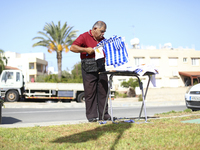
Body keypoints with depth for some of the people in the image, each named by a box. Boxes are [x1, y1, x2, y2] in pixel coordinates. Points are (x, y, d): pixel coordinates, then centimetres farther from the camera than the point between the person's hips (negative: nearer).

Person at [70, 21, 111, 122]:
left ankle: (104, 115, 10)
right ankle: (92, 116, 2)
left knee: (103, 91, 4)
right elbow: (72, 48, -11)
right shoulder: (84, 37, -2)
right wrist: (86, 50, -16)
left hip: (101, 68, 6)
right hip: (89, 69, -6)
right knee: (90, 92, -4)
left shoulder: (102, 39, 19)